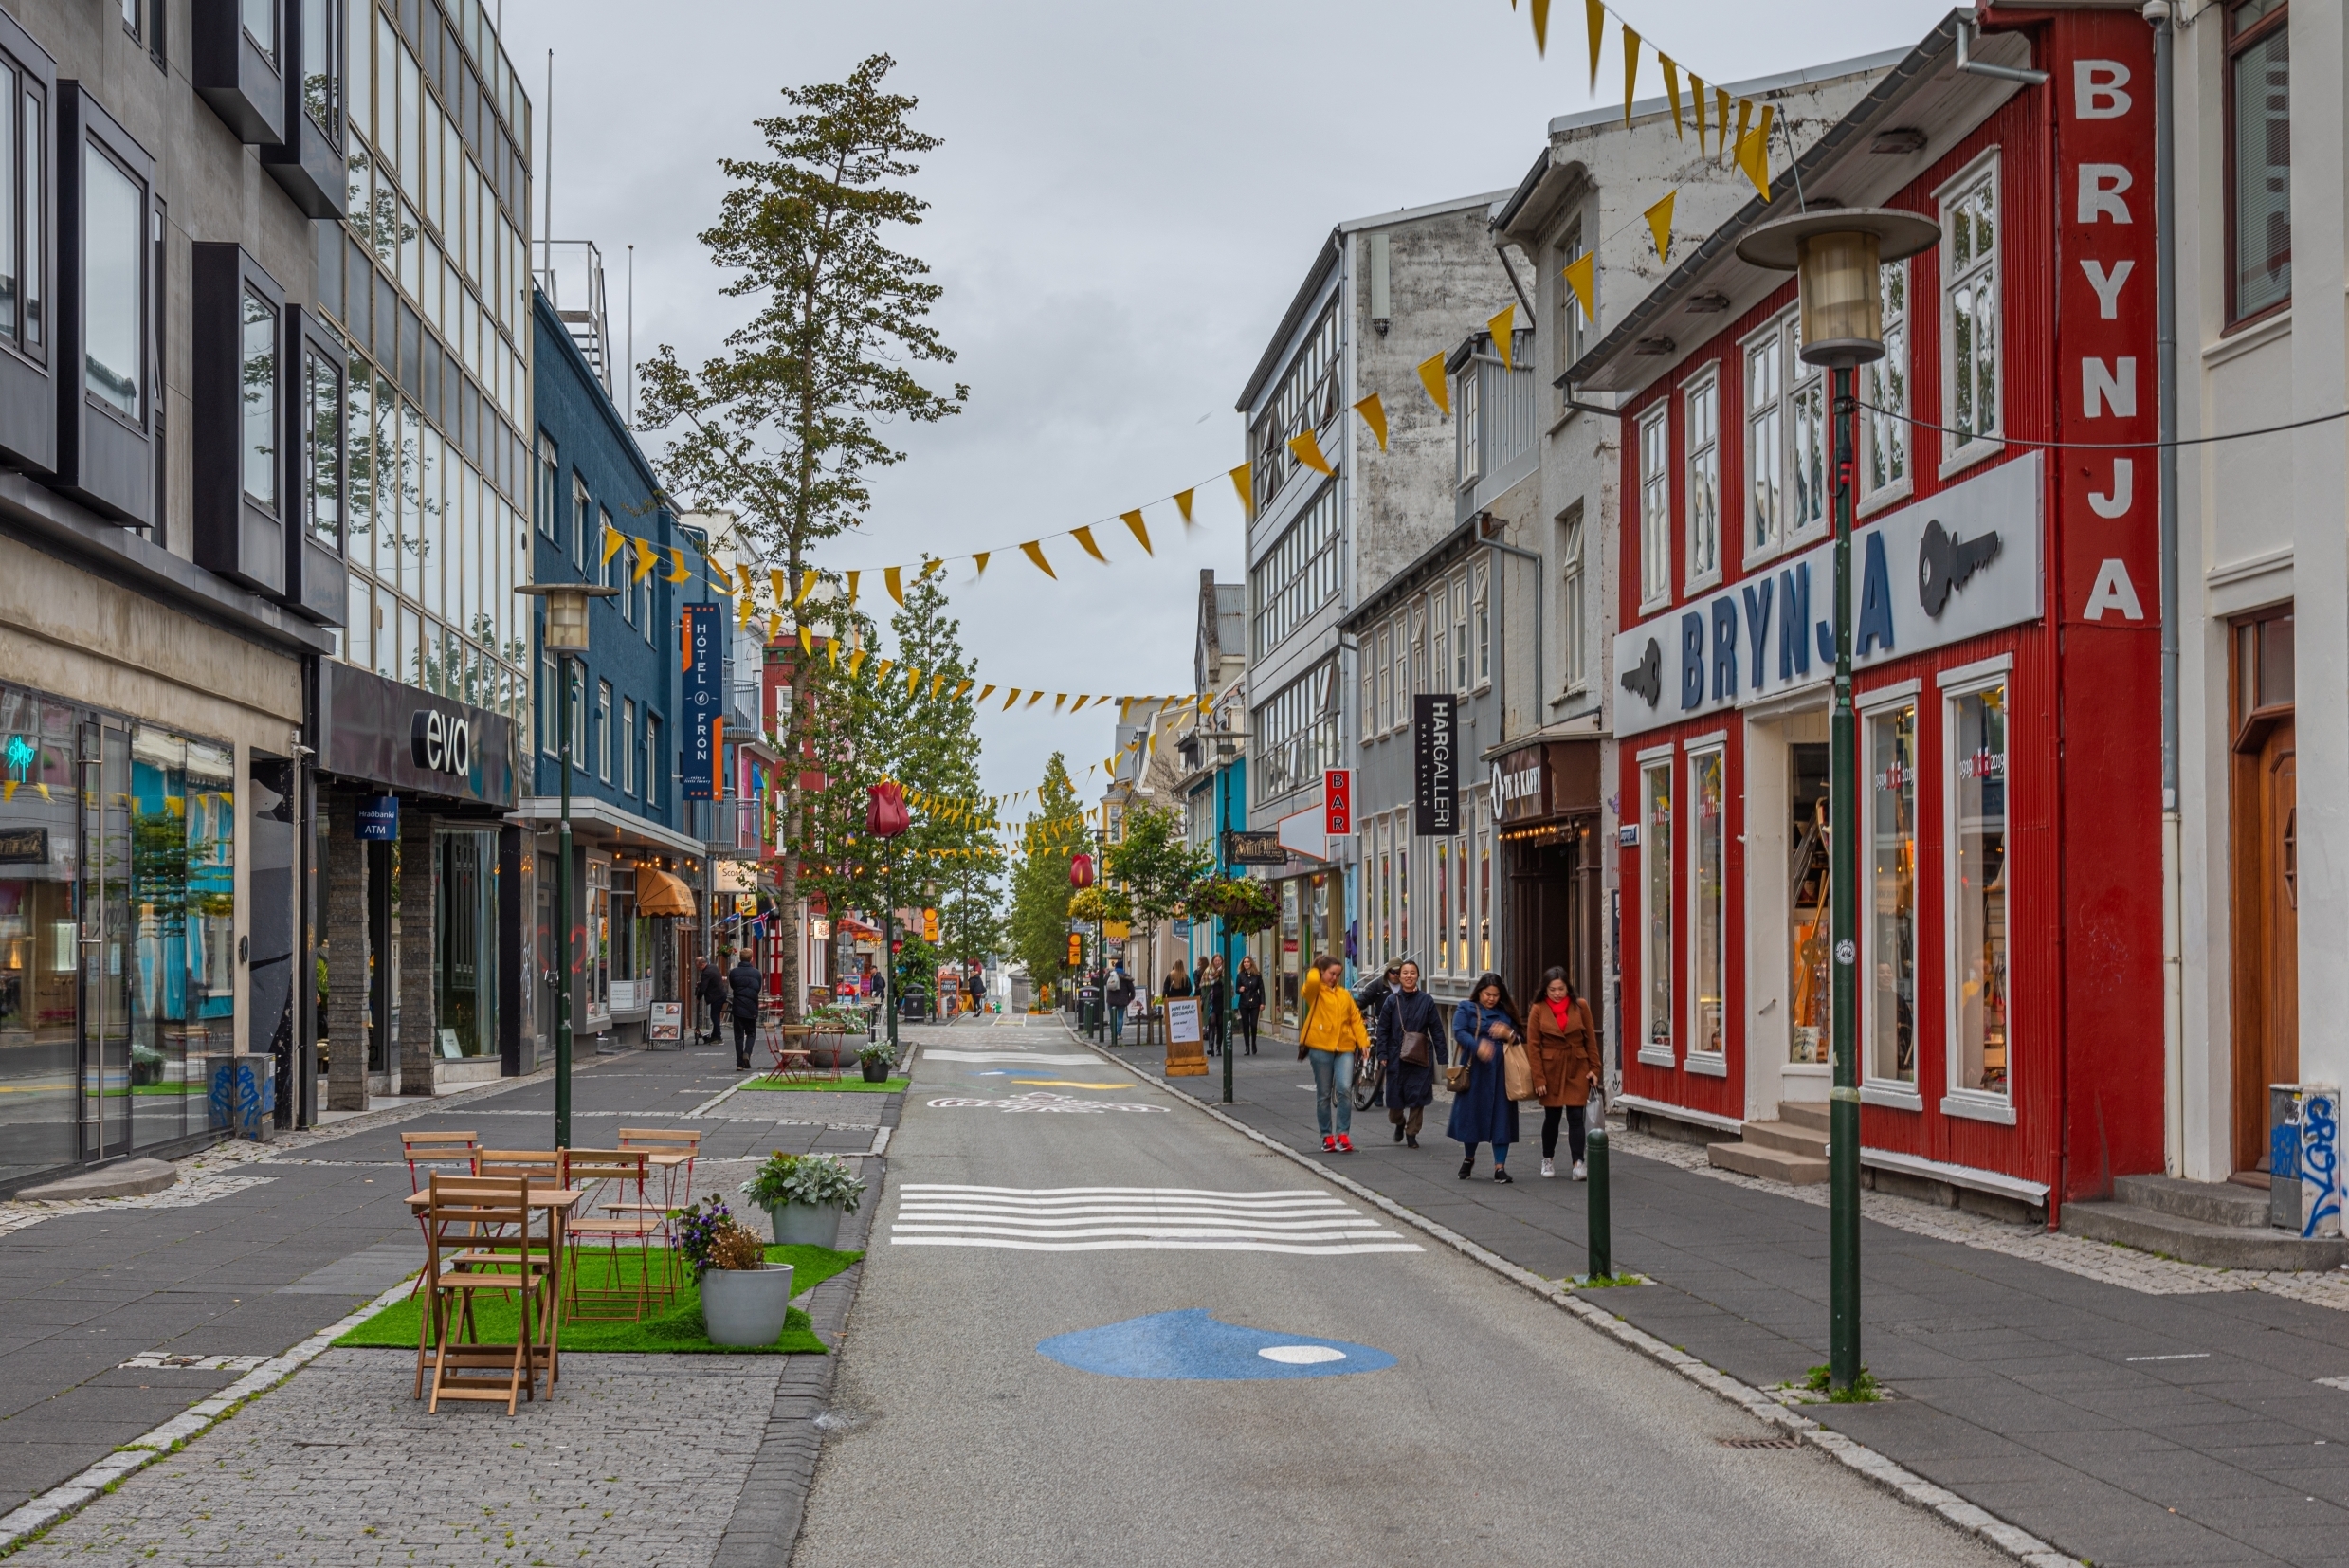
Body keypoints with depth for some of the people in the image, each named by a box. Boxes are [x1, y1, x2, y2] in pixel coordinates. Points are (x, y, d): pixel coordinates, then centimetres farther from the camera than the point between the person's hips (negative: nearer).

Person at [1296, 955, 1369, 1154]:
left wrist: (1363, 1042, 2)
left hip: (1345, 1048, 2)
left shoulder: (1344, 994, 14)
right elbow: (1312, 981, -22)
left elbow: (1355, 1018, 13)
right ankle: (1327, 1136, 15)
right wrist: (1316, 971, 1)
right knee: (1324, 1095, 5)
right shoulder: (1314, 992, 1)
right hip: (1321, 1047, -2)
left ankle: (1343, 1135, -8)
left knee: (1345, 1089, -14)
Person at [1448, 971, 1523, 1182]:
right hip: (1475, 1070, -2)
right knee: (1472, 1113, 4)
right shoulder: (1466, 1009, 4)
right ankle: (1469, 1158, 27)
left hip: (1501, 1073, 2)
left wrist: (1508, 1034, -12)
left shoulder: (1505, 1012, 14)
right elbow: (1459, 1033, -12)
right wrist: (1478, 1045, -30)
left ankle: (1500, 1167, 0)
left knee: (1501, 1116, -3)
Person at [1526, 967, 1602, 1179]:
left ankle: (1578, 1164, -10)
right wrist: (1538, 1079, -8)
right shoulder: (1538, 1010, -4)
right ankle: (1548, 1160, 27)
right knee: (1552, 1116, 9)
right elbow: (1533, 1046, -4)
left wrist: (1594, 1068, -1)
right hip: (1551, 1070, 0)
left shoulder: (1580, 1006, 0)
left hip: (1577, 1069, 0)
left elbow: (1591, 1039, 4)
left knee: (1576, 1116, -7)